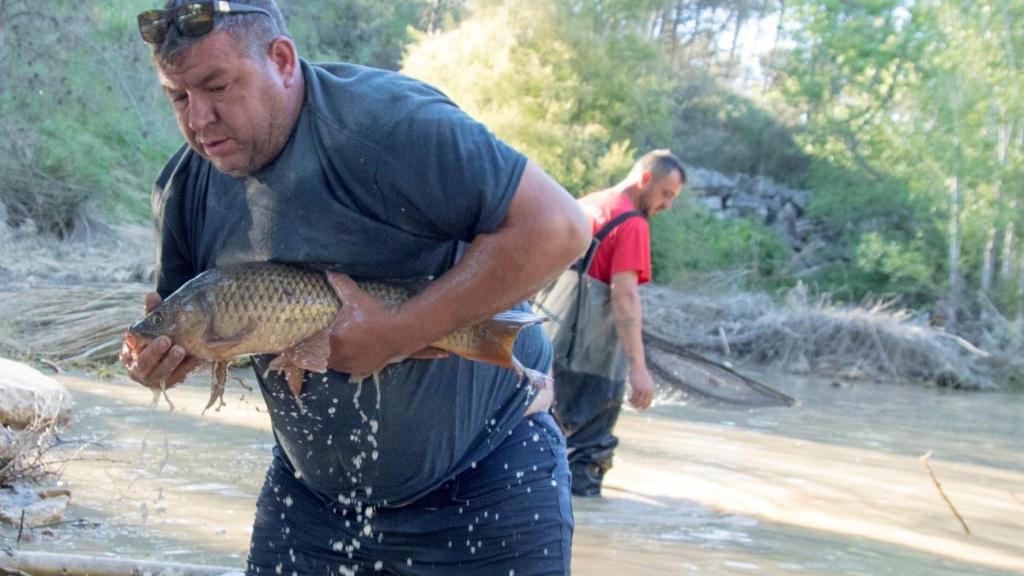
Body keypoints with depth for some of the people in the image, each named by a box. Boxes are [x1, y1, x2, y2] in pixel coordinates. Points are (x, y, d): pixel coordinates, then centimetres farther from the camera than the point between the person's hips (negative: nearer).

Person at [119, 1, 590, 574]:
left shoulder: (387, 122, -25)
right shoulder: (186, 188, -3)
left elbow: (558, 227, -30)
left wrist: (397, 333, -29)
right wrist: (161, 354, -14)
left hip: (484, 473, -5)